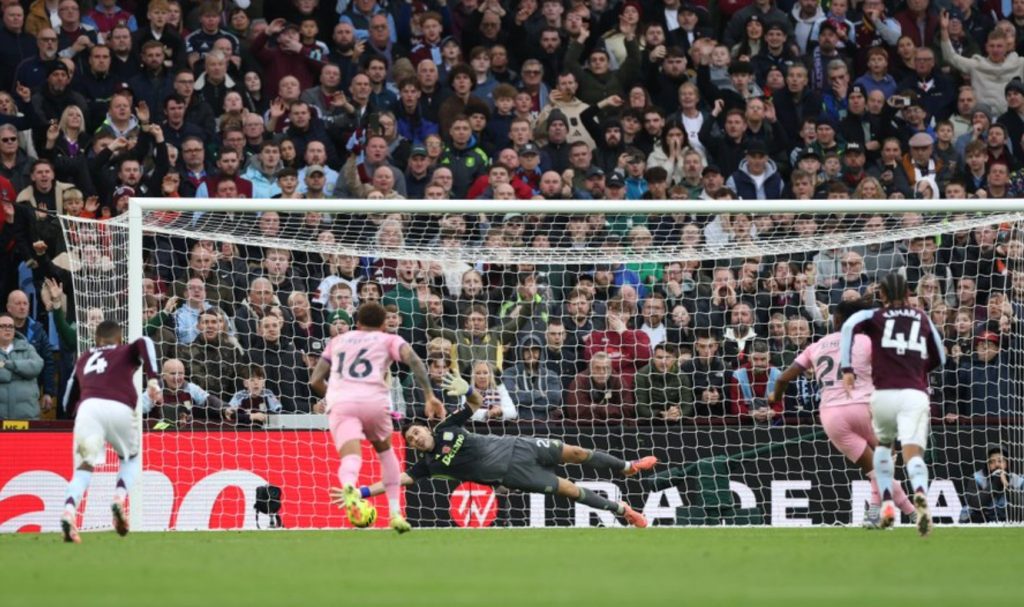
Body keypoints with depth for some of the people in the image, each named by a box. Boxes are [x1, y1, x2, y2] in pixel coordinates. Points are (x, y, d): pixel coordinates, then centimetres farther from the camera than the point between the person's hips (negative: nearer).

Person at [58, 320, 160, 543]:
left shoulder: (83, 359, 32)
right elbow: (144, 343, 0)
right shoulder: (126, 352, 25)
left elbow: (68, 403, 31)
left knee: (84, 465, 2)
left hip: (88, 407, 1)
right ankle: (119, 498, -5)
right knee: (132, 458, 24)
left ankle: (69, 511, -28)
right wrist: (152, 378, -8)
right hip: (120, 408, -1)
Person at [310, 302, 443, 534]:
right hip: (374, 401, 0)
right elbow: (414, 361, 2)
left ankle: (349, 487, -55)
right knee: (385, 451, 27)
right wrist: (429, 397, 0)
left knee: (351, 458, -19)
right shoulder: (388, 340, 22)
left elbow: (316, 381, 26)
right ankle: (395, 512, 18)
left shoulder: (337, 341, 30)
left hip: (340, 401, 0)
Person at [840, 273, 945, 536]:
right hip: (916, 394, 0)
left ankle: (887, 504, 14)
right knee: (913, 453, -12)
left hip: (884, 394, 0)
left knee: (883, 445, 27)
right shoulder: (922, 319, 19)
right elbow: (939, 359, 27)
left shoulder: (874, 316, 12)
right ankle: (921, 495, -43)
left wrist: (847, 369, -11)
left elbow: (850, 325, -9)